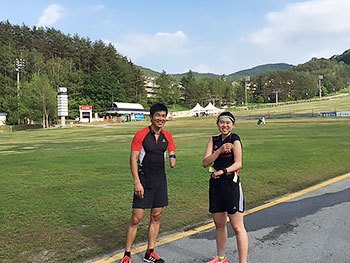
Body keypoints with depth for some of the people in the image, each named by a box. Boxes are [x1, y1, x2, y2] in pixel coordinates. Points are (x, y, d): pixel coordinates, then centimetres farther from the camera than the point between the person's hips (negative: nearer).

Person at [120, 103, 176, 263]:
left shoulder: (167, 136, 6)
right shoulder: (141, 135, -9)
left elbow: (171, 153, 18)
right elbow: (133, 159, -11)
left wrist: (172, 158, -5)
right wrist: (137, 182, -17)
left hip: (161, 179, 6)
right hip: (144, 179, -5)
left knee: (156, 216, 11)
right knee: (136, 218, -3)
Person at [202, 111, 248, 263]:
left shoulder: (235, 139, -6)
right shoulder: (213, 140, 9)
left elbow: (238, 163, -13)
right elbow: (205, 163, -2)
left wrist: (223, 171, -27)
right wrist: (220, 150, -14)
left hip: (231, 184, -6)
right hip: (215, 184, 6)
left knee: (237, 227, -4)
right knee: (219, 224, 17)